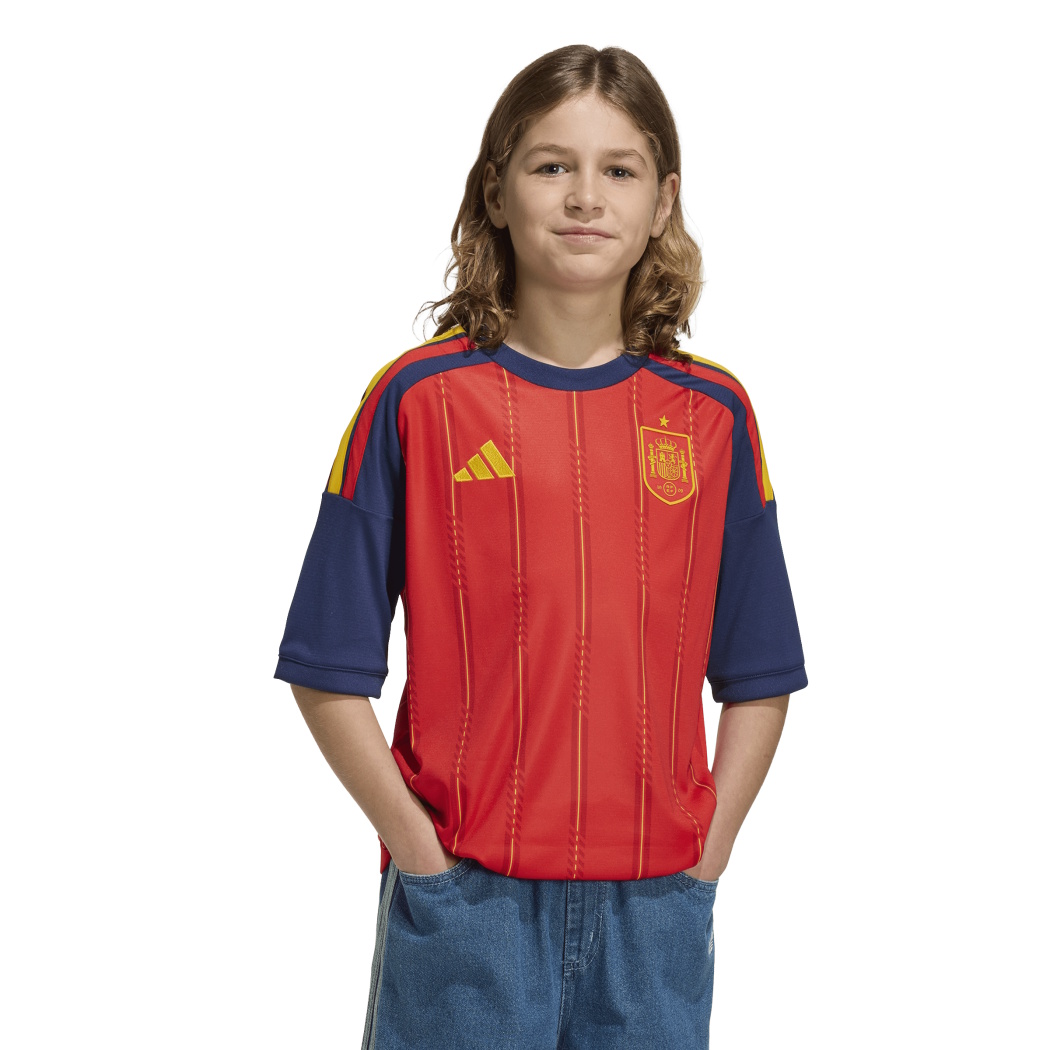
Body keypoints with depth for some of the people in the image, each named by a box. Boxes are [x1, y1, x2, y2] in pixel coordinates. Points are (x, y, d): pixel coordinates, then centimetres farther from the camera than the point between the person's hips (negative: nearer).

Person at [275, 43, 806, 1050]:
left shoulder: (712, 413, 4)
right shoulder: (418, 400, -4)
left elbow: (758, 678, 9)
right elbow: (330, 672, -2)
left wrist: (704, 859, 1)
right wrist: (422, 854, -7)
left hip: (655, 904, 3)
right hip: (465, 899, -2)